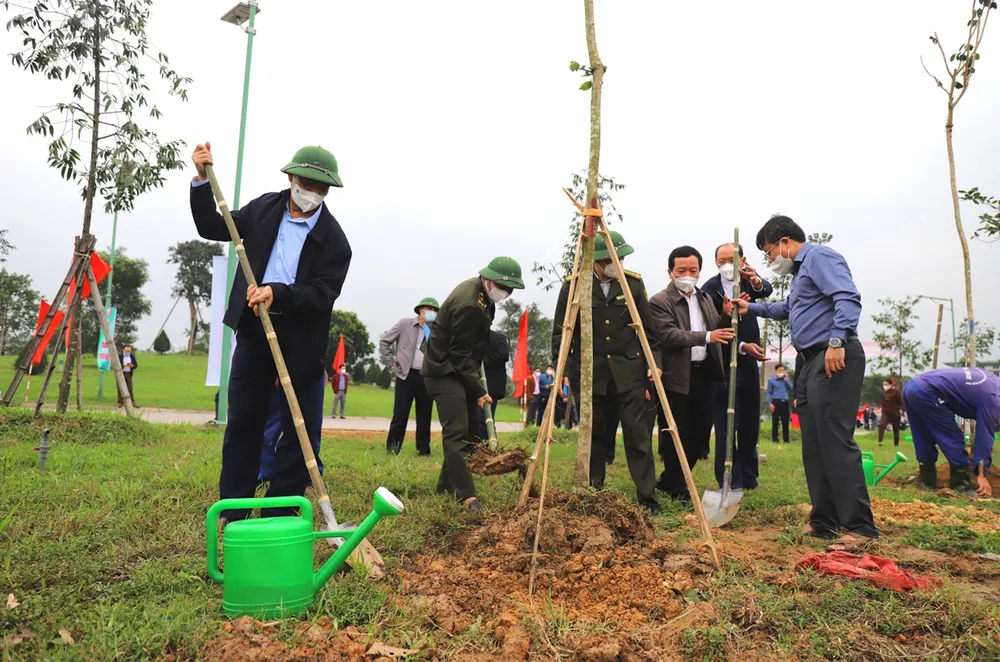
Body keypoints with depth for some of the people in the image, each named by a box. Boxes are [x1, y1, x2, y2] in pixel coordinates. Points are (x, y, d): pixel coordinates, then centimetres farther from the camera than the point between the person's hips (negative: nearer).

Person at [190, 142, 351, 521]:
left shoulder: (334, 240, -7)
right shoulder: (264, 209, 5)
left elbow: (322, 295, -14)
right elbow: (211, 227, 13)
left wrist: (276, 293, -27)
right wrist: (202, 180, 2)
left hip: (302, 342, -3)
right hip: (254, 332, 3)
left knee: (302, 430, 1)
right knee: (242, 424, 9)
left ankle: (280, 516, 15)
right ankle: (232, 513, 21)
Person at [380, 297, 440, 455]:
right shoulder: (405, 324, 1)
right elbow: (384, 341, 5)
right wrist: (391, 363, 1)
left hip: (427, 377, 2)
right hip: (406, 375, -2)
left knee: (424, 415, 6)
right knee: (400, 414, -1)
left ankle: (423, 449, 16)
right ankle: (392, 448, 10)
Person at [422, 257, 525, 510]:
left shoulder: (481, 292, 4)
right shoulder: (467, 304, -26)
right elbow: (459, 355, -23)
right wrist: (478, 391, -19)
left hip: (461, 369, 10)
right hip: (444, 372, -10)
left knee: (469, 429, 10)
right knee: (456, 432, -15)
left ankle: (446, 487, 19)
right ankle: (466, 497, -18)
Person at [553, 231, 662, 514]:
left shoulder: (633, 282, 1)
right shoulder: (574, 285, -5)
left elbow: (648, 326, 6)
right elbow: (560, 330, 0)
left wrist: (654, 362, -1)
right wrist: (561, 368, -6)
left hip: (628, 371, 1)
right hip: (589, 373, 0)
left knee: (637, 435, -2)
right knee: (593, 435, 9)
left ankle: (648, 499, 6)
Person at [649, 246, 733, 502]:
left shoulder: (705, 298, 15)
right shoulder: (660, 301, -8)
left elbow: (717, 331, 14)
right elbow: (669, 336, -20)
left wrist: (727, 317, -6)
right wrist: (707, 336, -28)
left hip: (705, 374, 7)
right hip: (677, 377, -7)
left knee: (701, 431, 11)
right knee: (677, 434, 2)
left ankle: (669, 479, 29)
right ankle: (676, 487, 20)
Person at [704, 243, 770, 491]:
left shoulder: (748, 279, 3)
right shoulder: (710, 288, -9)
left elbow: (767, 291, -20)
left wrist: (757, 282, -42)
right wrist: (742, 346, -23)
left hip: (749, 361, 4)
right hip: (723, 363, -4)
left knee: (750, 423, 12)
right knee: (726, 424, -3)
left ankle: (749, 476, 24)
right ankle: (730, 481, 2)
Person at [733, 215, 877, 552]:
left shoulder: (819, 256, -6)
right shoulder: (800, 270, 24)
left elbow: (848, 298, -22)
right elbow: (788, 308, 43)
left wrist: (837, 341, -30)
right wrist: (751, 307, 39)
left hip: (833, 359, -11)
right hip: (809, 361, 11)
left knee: (835, 441, -12)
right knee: (813, 445, 10)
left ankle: (860, 527, -7)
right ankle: (824, 521, 17)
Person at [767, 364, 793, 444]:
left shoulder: (786, 379, 15)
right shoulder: (771, 380, 8)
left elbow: (792, 389, 4)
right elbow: (769, 393, 5)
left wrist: (786, 379, 0)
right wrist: (770, 403, -7)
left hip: (785, 402, 3)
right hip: (776, 402, -2)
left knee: (785, 422, 2)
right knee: (775, 422, -3)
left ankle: (786, 440, 8)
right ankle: (775, 439, 2)